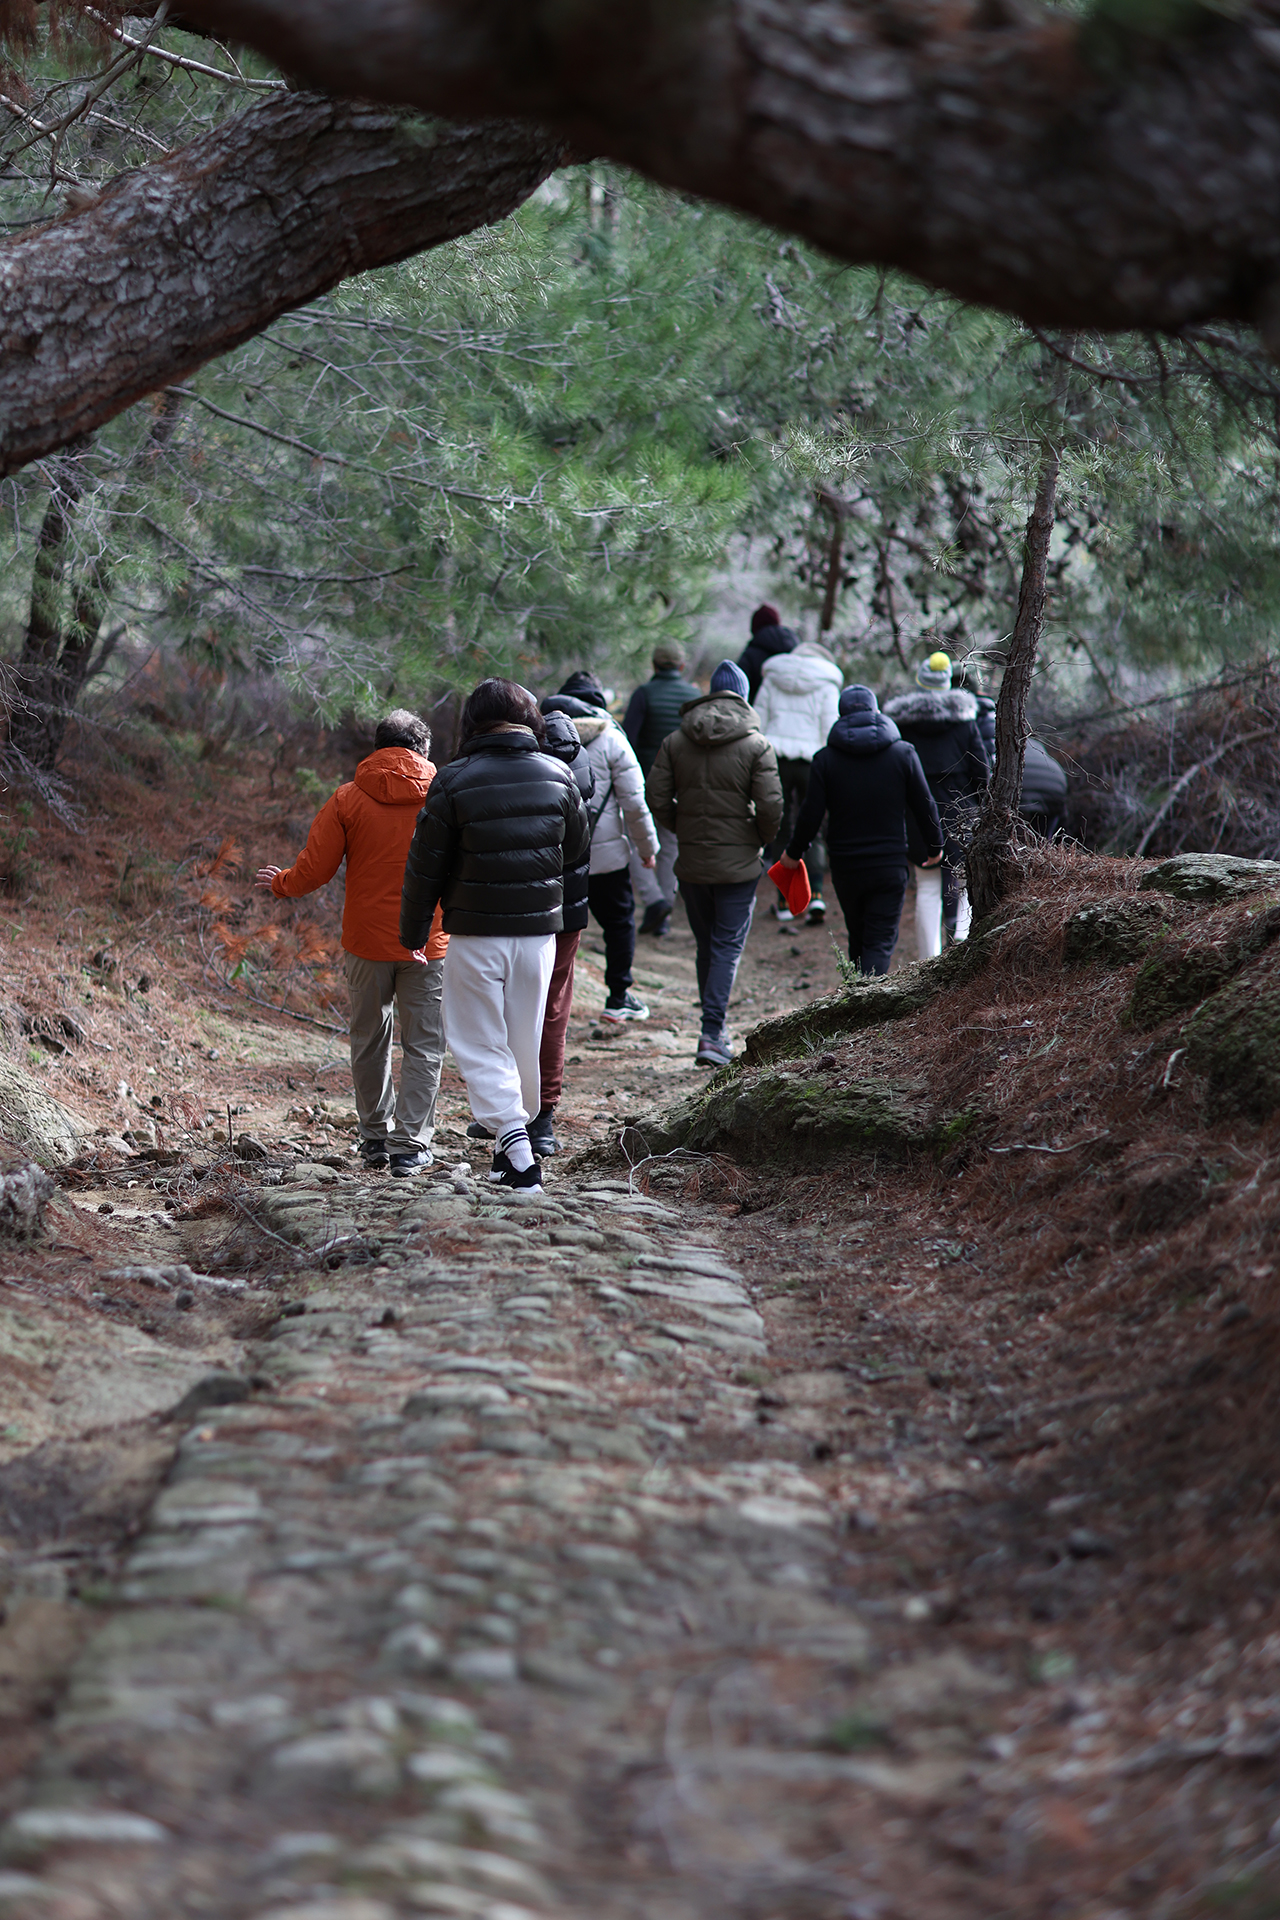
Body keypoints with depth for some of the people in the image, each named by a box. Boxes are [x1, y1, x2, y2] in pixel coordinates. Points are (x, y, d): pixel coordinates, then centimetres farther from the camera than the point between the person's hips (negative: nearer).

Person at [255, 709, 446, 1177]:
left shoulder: (348, 798, -3)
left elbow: (314, 869, -3)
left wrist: (281, 884, 17)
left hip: (367, 942, 1)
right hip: (428, 943, -1)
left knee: (369, 1041, 17)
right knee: (422, 1046, 5)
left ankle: (375, 1136, 25)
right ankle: (409, 1146, 1)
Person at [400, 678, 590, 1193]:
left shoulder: (454, 782, -12)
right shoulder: (557, 776, -1)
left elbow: (424, 866, -6)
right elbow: (578, 850, 13)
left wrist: (412, 929, 7)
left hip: (476, 934, -4)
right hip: (540, 929, 4)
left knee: (480, 1046, 2)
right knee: (525, 1043, 17)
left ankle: (520, 1157, -13)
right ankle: (516, 1139, 29)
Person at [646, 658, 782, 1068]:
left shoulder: (675, 742, 0)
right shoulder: (756, 745, -9)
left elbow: (657, 800, -3)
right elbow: (770, 807, -14)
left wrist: (685, 830, 12)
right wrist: (761, 838, 5)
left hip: (691, 862, 3)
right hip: (738, 864, -3)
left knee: (706, 946, 16)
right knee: (728, 946, 1)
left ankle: (714, 1028, 21)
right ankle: (712, 1033, -10)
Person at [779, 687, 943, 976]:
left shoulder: (825, 759, -3)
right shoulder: (903, 752, -2)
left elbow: (811, 815, -5)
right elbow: (924, 807, 1)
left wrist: (793, 853, 10)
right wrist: (934, 846, 18)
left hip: (844, 867, 1)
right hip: (890, 866, -1)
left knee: (858, 939, 18)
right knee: (880, 942, -3)